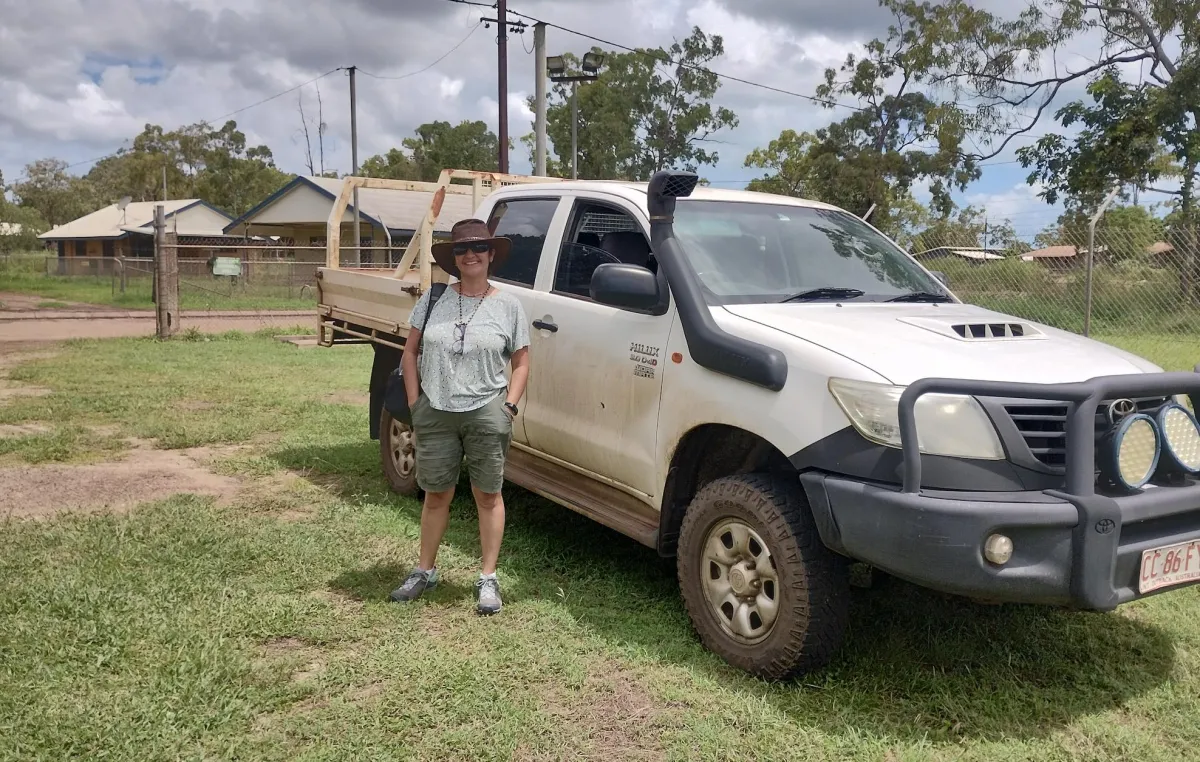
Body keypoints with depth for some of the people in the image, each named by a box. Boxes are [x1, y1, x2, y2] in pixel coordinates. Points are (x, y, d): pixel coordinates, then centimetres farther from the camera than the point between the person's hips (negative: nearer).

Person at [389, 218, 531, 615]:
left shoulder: (508, 306, 0)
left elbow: (521, 363, 4)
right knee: (436, 495, 14)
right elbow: (410, 352, 9)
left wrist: (508, 406, -8)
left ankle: (488, 578, 18)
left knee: (488, 496, 7)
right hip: (435, 414, 2)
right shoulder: (433, 299, 4)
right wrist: (415, 404, 1)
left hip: (486, 414, -2)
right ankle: (425, 570, 30)